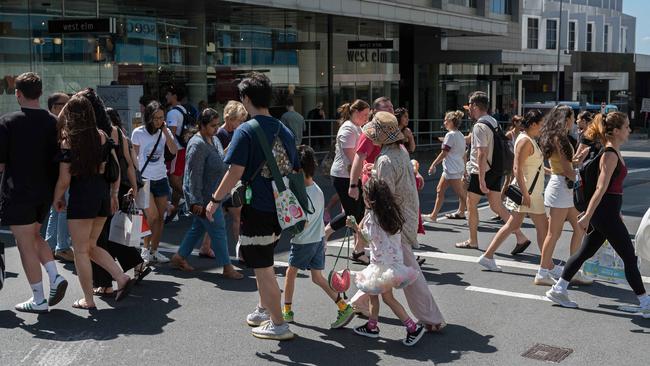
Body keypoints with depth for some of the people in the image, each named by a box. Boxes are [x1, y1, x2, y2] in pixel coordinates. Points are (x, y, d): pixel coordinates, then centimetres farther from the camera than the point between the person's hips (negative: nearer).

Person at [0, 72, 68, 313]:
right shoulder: (53, 122, 0)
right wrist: (57, 193, 15)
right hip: (45, 192, 5)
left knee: (26, 245, 4)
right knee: (34, 235, 24)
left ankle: (38, 300, 9)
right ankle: (55, 277, 8)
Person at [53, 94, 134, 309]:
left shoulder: (68, 142, -10)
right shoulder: (102, 136, 4)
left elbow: (64, 180, -10)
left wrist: (57, 199, 7)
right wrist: (114, 194, 15)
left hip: (81, 196, -6)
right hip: (102, 193, 6)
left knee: (81, 251, 7)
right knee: (91, 246, 20)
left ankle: (88, 301, 13)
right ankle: (122, 278, 5)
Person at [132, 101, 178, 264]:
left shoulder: (165, 131, 3)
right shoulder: (138, 133, -6)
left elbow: (174, 150, -12)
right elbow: (134, 157, 0)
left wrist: (165, 131, -17)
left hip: (161, 179, 4)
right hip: (144, 179, -4)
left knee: (160, 217, 3)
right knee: (152, 216, -12)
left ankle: (154, 251, 14)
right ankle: (146, 249, 5)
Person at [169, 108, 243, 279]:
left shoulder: (214, 140, 10)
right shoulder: (197, 145, -21)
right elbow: (194, 174, -22)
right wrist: (196, 201, -22)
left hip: (212, 195, 9)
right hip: (203, 197, -9)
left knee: (198, 227, 17)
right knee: (218, 230, -4)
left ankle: (179, 257, 30)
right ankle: (227, 268, 5)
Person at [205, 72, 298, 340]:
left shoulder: (246, 131, -13)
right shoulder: (285, 131, 8)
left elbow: (235, 173, -17)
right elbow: (295, 171, 13)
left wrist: (215, 200, -6)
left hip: (257, 211, -7)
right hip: (281, 210, 7)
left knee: (263, 269, 3)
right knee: (263, 263, 24)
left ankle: (278, 324, 9)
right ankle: (264, 310, 37)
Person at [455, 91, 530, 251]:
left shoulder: (479, 126, -18)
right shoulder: (493, 122, 11)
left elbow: (482, 154, -25)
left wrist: (481, 179, -26)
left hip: (481, 172, -8)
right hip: (495, 170, 8)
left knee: (471, 204, 8)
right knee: (497, 206, 10)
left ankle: (472, 241, 18)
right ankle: (520, 237, 3)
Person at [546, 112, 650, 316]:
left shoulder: (614, 153, 13)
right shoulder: (610, 155, -17)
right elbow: (601, 188, -23)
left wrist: (617, 212, 25)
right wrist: (587, 216, -24)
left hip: (608, 211, 10)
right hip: (605, 213, -10)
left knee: (585, 252, 13)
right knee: (630, 257, 0)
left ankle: (558, 290, 18)